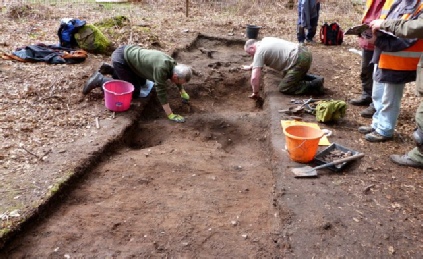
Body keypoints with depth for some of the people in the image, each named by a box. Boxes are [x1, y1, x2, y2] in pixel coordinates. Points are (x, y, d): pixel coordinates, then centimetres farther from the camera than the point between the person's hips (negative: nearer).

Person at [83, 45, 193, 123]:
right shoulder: (161, 68, -30)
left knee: (142, 83, 24)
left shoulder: (172, 64, -4)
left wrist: (183, 92, 25)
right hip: (120, 58, -9)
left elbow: (177, 76, 18)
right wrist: (170, 115, -30)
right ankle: (100, 80, 4)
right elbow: (161, 91, -31)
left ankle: (109, 69, 27)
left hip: (129, 51, 9)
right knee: (134, 91, -3)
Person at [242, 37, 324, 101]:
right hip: (304, 53, 10)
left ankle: (314, 85, -8)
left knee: (284, 88, -4)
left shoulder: (259, 52, -5)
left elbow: (254, 78, -12)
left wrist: (256, 93, 1)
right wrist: (250, 67, 54)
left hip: (299, 60, -10)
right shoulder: (265, 41, 21)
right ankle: (315, 79, 17)